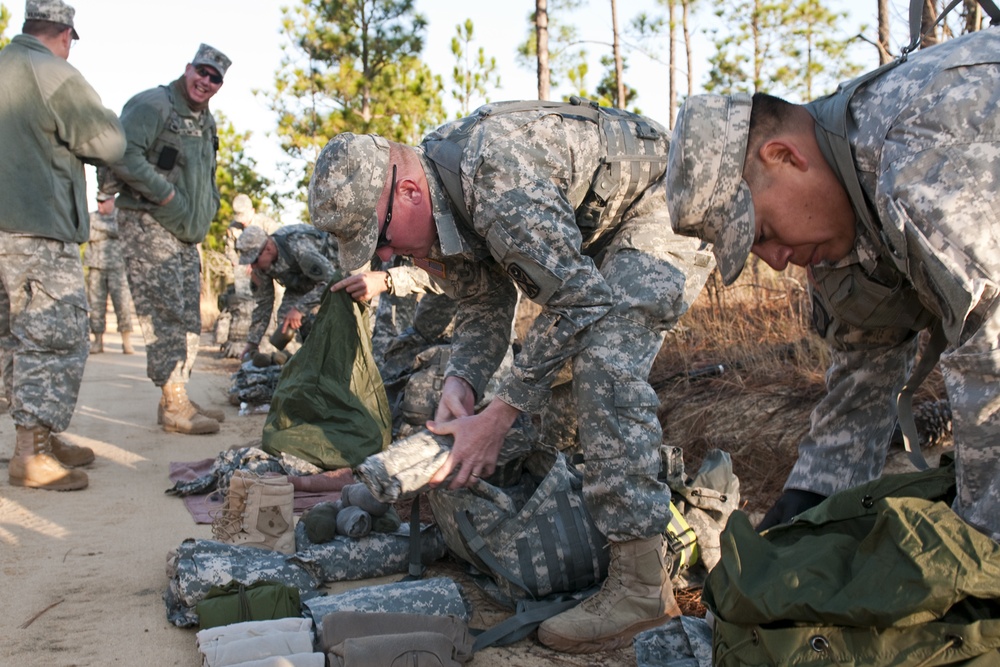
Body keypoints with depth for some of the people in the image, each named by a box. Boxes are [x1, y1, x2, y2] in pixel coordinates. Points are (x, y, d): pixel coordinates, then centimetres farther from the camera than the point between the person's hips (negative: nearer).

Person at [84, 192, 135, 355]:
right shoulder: (92, 217, 12)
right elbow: (90, 235, -4)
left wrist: (101, 226, -11)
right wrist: (111, 231, -9)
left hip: (116, 267, -2)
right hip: (96, 268, 2)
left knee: (122, 303, -7)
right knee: (96, 305, 2)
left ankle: (126, 342, -3)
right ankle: (98, 341, 9)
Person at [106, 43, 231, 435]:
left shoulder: (205, 122, 20)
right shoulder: (152, 105, -8)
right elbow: (123, 156, -21)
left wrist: (208, 208, 14)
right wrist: (166, 194, -18)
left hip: (186, 233, 9)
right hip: (148, 225, -9)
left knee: (188, 318, 9)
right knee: (167, 315, -12)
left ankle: (178, 400, 16)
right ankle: (175, 406, -9)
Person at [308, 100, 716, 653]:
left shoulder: (498, 178, -36)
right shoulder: (434, 204, -6)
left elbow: (578, 299, -31)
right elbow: (483, 306, 3)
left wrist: (500, 415, -27)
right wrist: (461, 381, -17)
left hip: (662, 202, -10)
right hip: (594, 231, 10)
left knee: (606, 363, -26)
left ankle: (641, 582, -20)